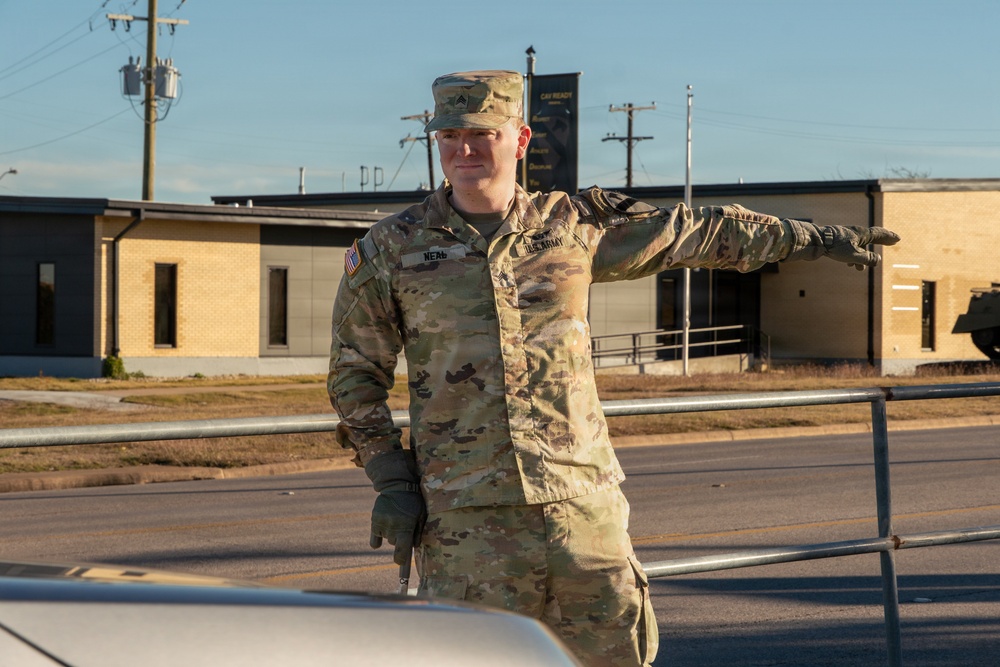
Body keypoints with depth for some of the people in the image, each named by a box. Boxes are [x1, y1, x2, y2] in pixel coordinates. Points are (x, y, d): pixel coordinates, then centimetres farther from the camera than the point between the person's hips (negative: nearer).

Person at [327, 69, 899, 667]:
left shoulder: (576, 226, 7)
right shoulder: (390, 250, 4)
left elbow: (698, 232, 17)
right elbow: (356, 373, 11)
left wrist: (818, 238, 23)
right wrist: (391, 480, 1)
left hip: (581, 499, 2)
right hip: (464, 518, -2)